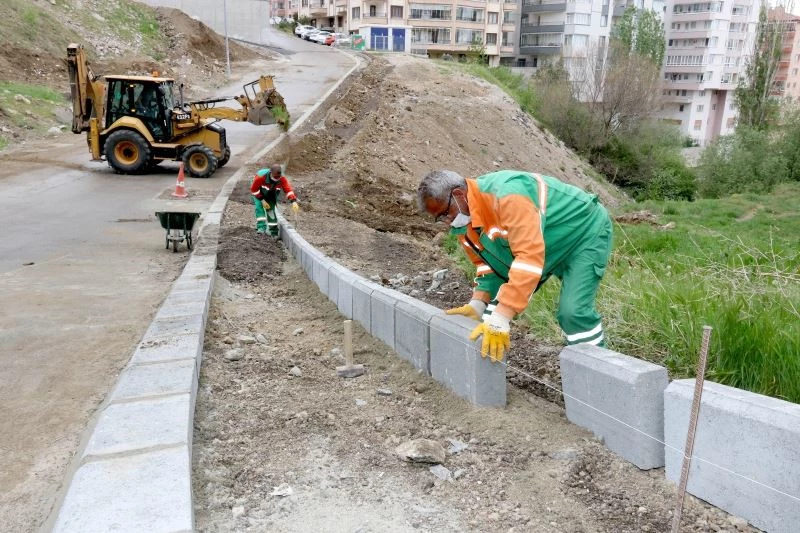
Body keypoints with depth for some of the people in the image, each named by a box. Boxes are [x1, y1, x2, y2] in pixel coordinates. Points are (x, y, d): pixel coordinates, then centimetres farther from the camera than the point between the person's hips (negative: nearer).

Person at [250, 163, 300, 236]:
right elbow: (254, 189, -26)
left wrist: (294, 201, -48)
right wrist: (262, 200, -26)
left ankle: (274, 232, 2)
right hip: (259, 193, -2)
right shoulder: (261, 176, -38)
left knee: (271, 209, -4)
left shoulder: (282, 178, -30)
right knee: (259, 206, -22)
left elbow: (288, 189, -34)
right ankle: (261, 227, -22)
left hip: (271, 194, 2)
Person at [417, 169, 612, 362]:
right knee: (499, 304, 6)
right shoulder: (463, 217, -9)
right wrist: (478, 303, -18)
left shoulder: (506, 195, -39)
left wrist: (500, 319, -47)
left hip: (585, 231, -8)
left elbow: (530, 256, -45)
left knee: (573, 311, -23)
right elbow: (486, 261, -1)